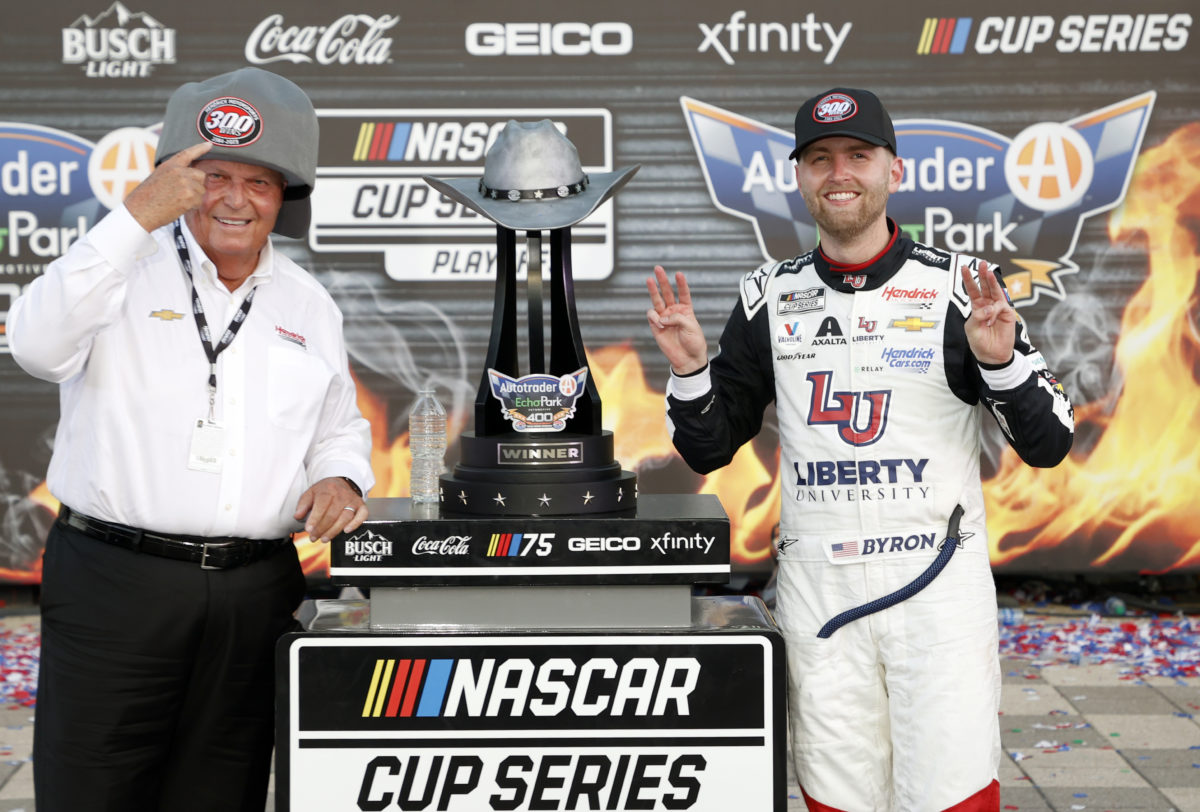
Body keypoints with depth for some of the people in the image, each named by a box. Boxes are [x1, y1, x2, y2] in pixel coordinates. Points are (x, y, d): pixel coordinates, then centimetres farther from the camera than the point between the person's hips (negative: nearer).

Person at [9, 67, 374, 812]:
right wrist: (137, 217, -23)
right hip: (114, 580, -3)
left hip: (256, 593, 4)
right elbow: (38, 345, -20)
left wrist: (339, 477, -1)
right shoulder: (127, 268, 0)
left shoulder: (308, 305, 13)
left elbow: (342, 428, 22)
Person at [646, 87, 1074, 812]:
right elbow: (709, 449, 12)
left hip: (939, 588, -2)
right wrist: (690, 370, -7)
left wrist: (1001, 360, -19)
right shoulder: (770, 297, 7)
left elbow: (1048, 445, -1)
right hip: (816, 585, 2)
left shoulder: (958, 285, 0)